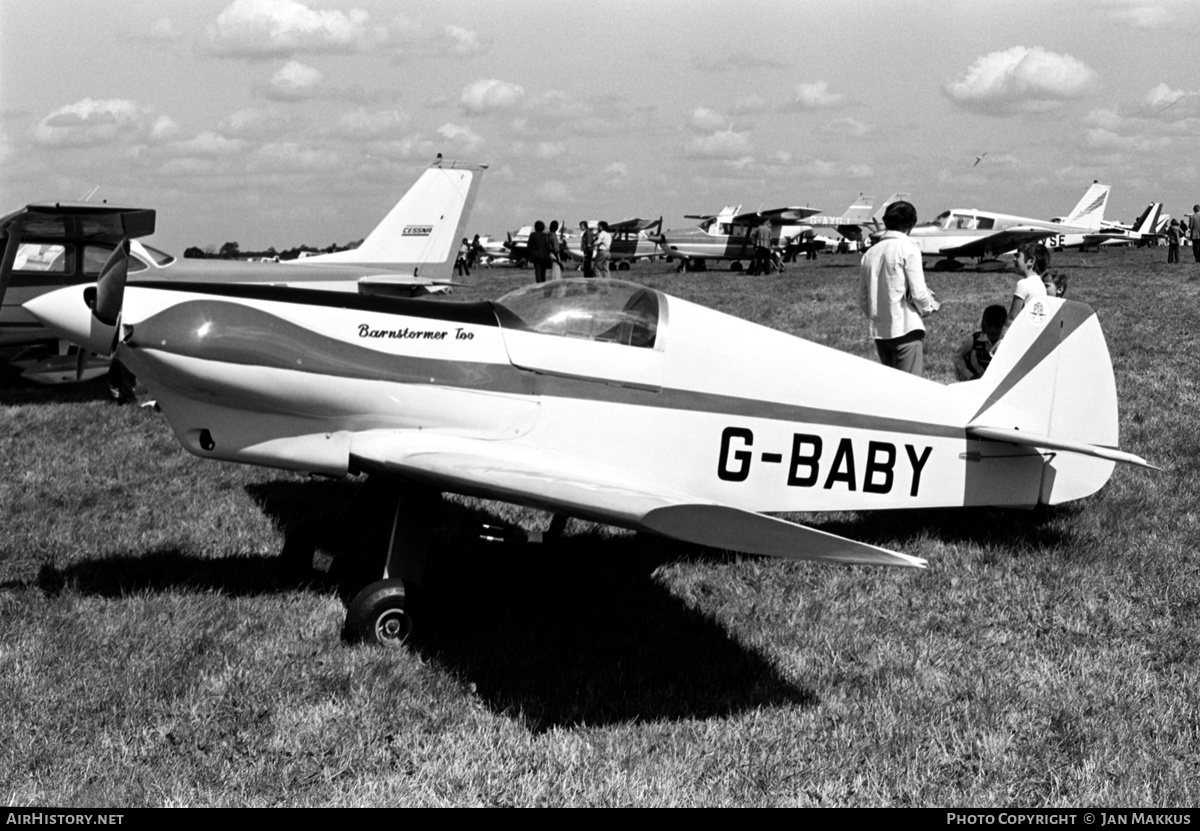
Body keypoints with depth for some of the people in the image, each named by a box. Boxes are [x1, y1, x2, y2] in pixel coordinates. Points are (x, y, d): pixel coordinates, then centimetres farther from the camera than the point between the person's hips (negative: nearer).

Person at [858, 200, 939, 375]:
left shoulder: (870, 253, 9)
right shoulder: (908, 248, -7)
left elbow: (862, 300, 10)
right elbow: (917, 292, -12)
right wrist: (929, 307, 7)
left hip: (878, 330, 6)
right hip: (905, 328, -6)